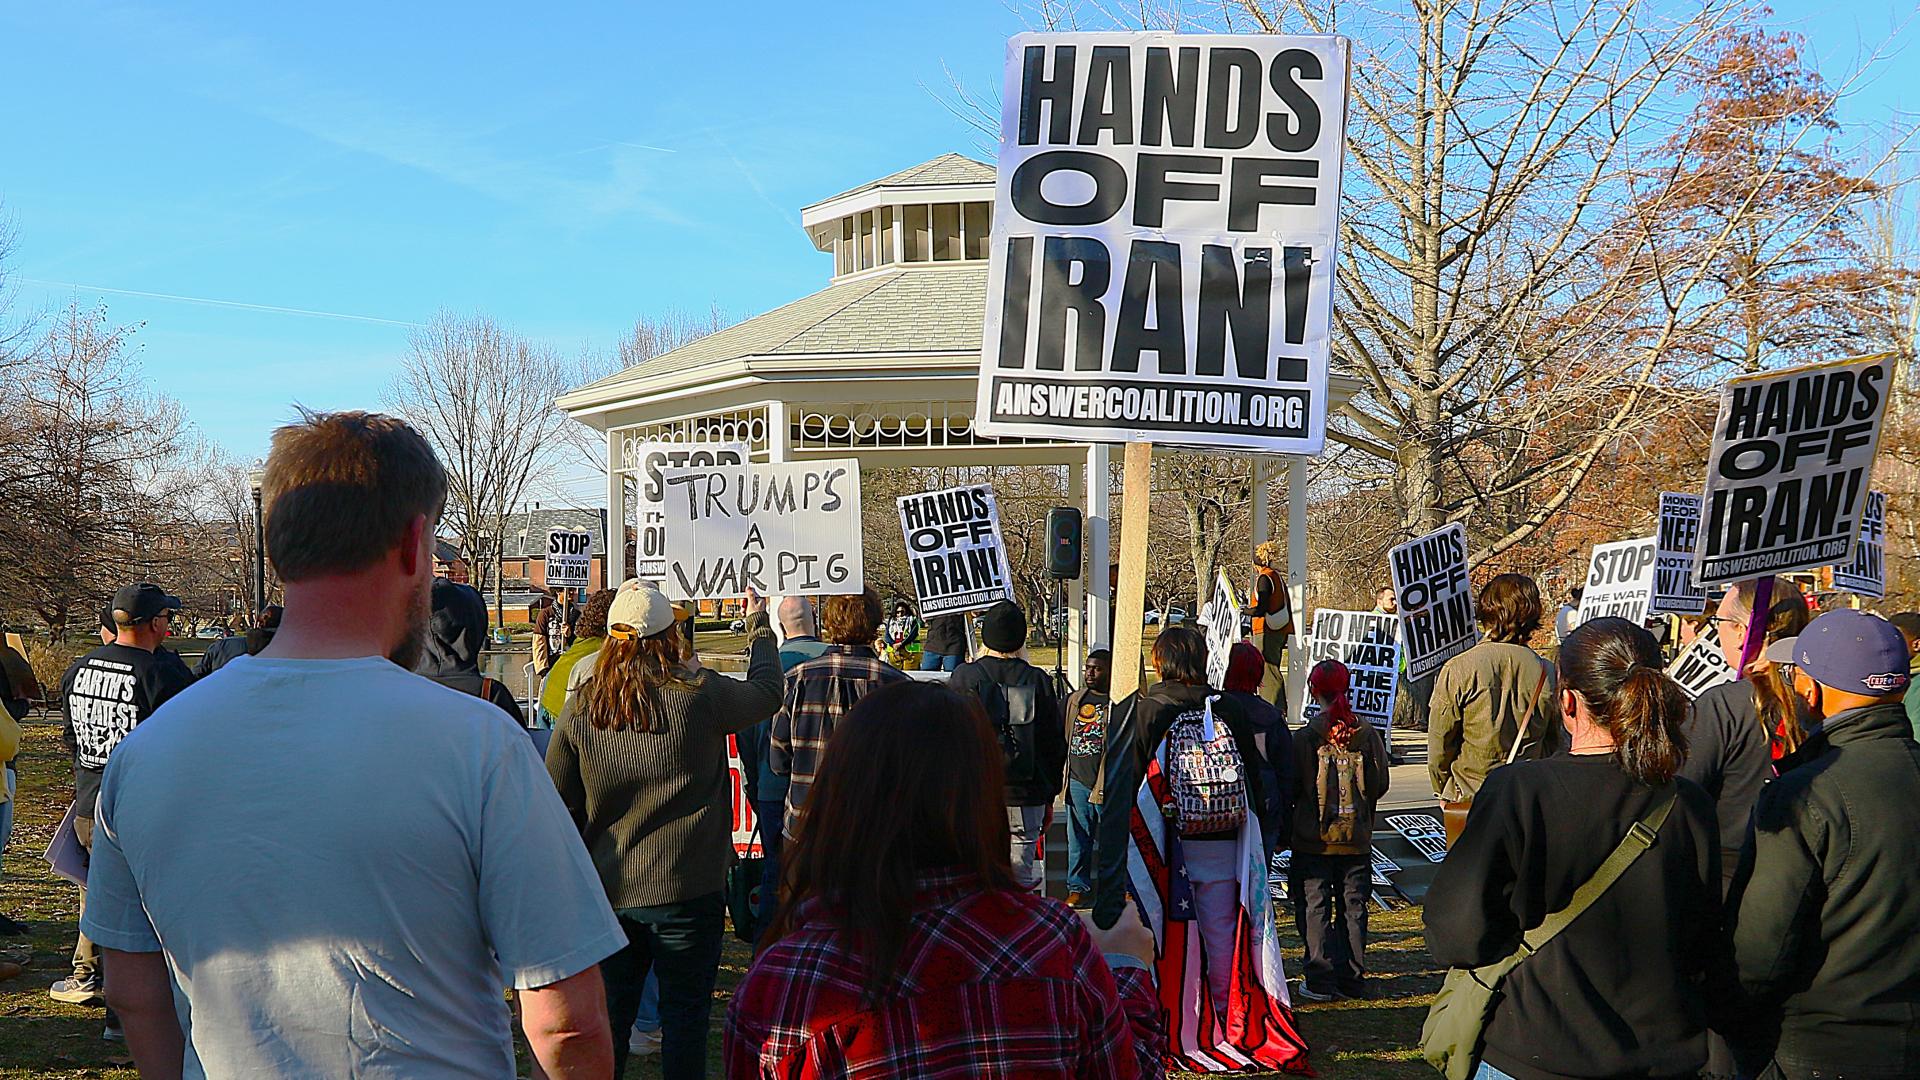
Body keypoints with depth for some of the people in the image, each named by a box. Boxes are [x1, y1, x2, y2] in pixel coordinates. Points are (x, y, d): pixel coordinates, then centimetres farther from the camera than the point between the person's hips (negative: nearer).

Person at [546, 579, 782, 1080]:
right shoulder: (699, 695, -13)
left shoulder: (580, 707, -3)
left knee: (609, 1012, 15)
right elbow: (767, 691, 5)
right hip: (688, 890, -3)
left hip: (606, 891, 3)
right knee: (685, 1011, 10)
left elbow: (560, 805, 1)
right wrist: (758, 622, 20)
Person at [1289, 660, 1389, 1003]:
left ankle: (1320, 980, 3)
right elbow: (1380, 783, 3)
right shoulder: (1367, 734, -2)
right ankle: (1352, 978, 17)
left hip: (1314, 837, -3)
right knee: (1353, 906, 12)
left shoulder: (1306, 736, -12)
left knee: (1315, 907, 4)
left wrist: (1288, 828, 9)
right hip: (1357, 837, 3)